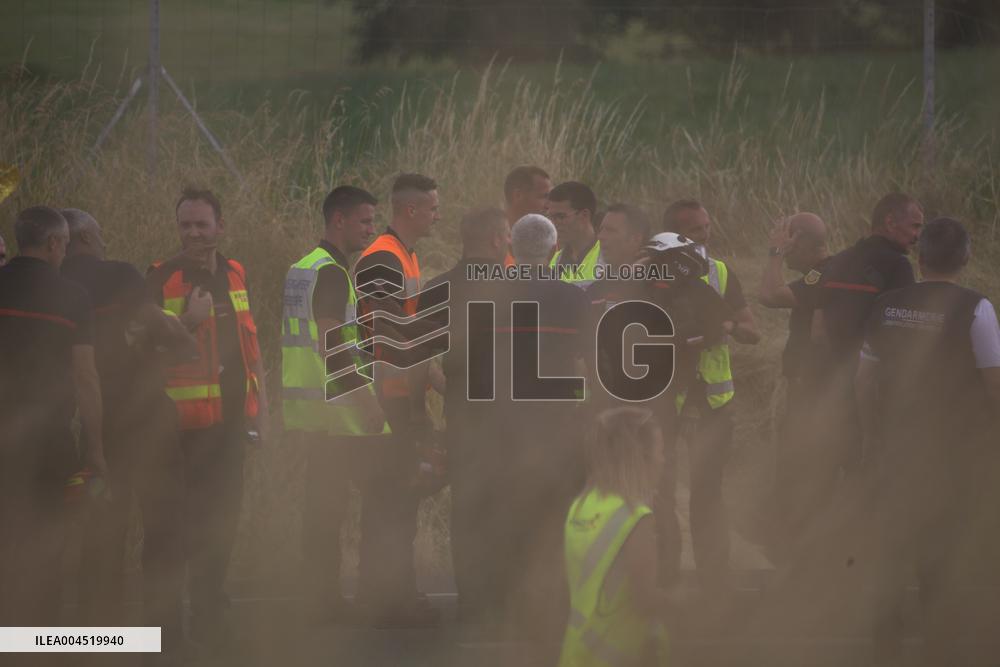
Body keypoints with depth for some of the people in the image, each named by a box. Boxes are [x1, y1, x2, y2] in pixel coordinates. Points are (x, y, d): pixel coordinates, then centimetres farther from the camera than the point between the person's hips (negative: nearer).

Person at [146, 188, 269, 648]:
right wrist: (187, 322, -22)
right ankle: (205, 611, 1)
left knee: (223, 516, 8)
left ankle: (210, 607, 18)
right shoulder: (162, 279, -6)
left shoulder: (235, 276, 12)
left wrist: (260, 410, 17)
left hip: (232, 416, 5)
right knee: (196, 518, -5)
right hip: (189, 420, -5)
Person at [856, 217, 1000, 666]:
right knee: (944, 561, 6)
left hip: (897, 446, 4)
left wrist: (874, 436, 19)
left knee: (893, 550, 16)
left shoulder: (887, 307, -1)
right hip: (954, 455, -4)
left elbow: (865, 380, 7)